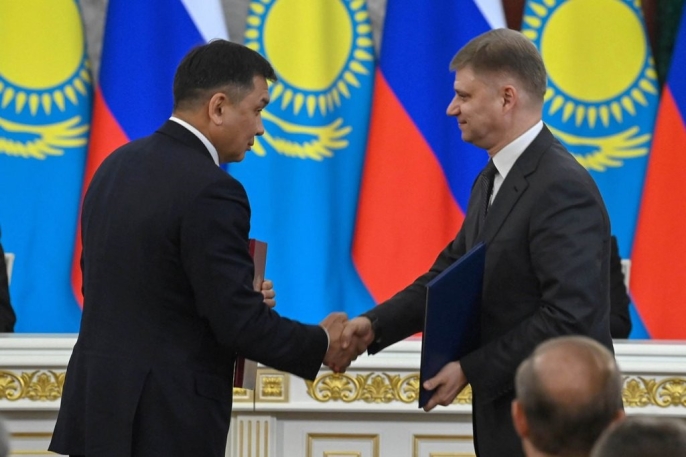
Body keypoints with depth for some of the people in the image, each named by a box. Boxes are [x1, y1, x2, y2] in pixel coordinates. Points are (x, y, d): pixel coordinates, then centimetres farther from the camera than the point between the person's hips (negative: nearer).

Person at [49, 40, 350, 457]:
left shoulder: (118, 165, 10)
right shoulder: (210, 192, -17)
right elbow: (240, 323, -17)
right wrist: (321, 344, 0)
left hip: (99, 402, 8)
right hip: (164, 421, -8)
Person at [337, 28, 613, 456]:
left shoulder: (563, 188, -19)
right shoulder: (493, 180, 13)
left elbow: (569, 315, -25)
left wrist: (472, 369, -19)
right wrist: (375, 325, -2)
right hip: (507, 415, 9)